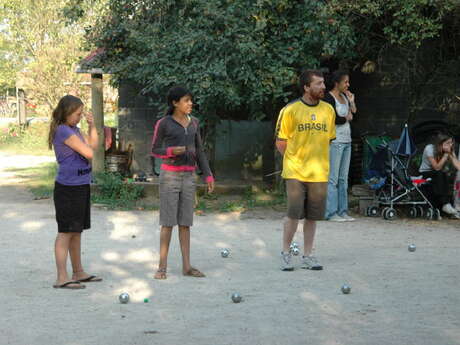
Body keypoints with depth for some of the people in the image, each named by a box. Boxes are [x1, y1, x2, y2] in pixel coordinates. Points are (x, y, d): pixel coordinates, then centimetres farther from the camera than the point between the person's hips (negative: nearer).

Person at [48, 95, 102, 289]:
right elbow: (89, 153, -17)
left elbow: (93, 146, 16)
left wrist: (92, 126, 7)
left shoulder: (74, 130, 14)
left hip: (81, 186, 9)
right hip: (68, 187, -9)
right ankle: (62, 278, -5)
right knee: (66, 232, -7)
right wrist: (86, 145, 4)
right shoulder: (63, 131, -15)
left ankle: (78, 273, 25)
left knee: (77, 231, 15)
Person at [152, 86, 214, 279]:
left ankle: (186, 266, 9)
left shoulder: (193, 123, 9)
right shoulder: (163, 123, -6)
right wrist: (171, 151, -20)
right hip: (170, 175, -5)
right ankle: (162, 266, 1)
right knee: (168, 222, -5)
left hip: (189, 176, 5)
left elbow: (199, 151, 12)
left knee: (185, 222, 6)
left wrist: (208, 176, 7)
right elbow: (155, 151, -1)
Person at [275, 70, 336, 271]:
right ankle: (286, 253, 11)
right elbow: (280, 143, -1)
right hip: (295, 172, -4)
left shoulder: (328, 110, 7)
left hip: (319, 173, 4)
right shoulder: (290, 110, -6)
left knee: (313, 216, 7)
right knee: (294, 214, -5)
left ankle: (308, 256, 17)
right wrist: (296, 160, 0)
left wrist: (316, 160, 11)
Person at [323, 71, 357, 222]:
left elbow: (353, 114, 17)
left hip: (346, 141, 8)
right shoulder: (329, 98, -10)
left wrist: (352, 102, 1)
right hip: (335, 141, -8)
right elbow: (332, 119, -18)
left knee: (343, 179, 9)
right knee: (332, 178, -7)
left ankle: (342, 211, 13)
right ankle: (331, 213, -6)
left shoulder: (345, 96, 15)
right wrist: (346, 118, -1)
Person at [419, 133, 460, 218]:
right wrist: (446, 154, -25)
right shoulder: (429, 148, -19)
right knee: (439, 174, -34)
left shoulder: (450, 151, -5)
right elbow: (437, 167, -21)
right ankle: (445, 204, -42)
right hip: (425, 174, -4)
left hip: (439, 175, 4)